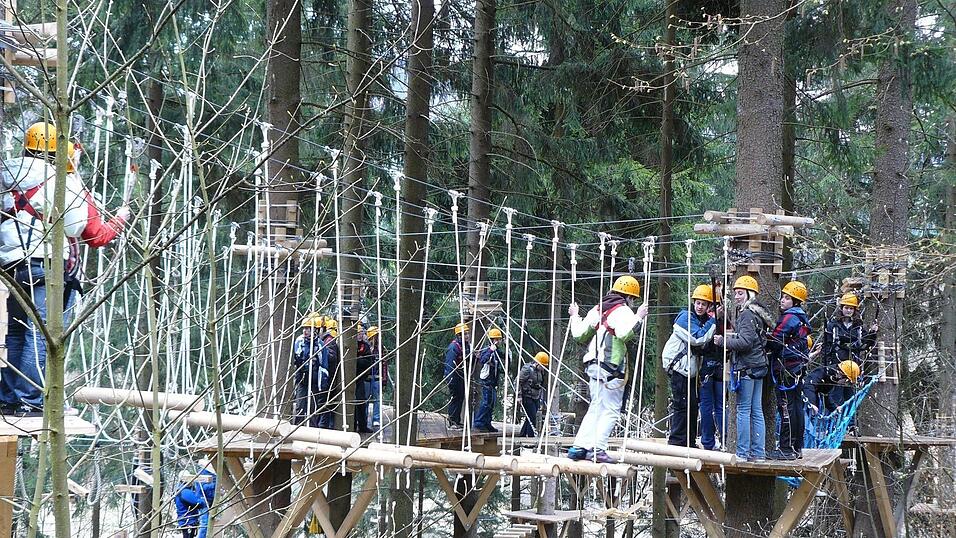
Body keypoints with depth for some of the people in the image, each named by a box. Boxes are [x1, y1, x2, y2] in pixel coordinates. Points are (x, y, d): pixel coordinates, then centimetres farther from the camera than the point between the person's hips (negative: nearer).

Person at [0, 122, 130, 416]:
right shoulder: (68, 185, -6)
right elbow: (96, 235, 0)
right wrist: (120, 218, 17)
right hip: (50, 270, -6)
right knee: (41, 336, -6)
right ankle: (29, 400, -10)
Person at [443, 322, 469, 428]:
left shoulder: (466, 345, 11)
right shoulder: (453, 346, -17)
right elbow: (450, 364, -20)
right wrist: (450, 379, -24)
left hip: (461, 376, 9)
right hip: (454, 376, -9)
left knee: (461, 398, 12)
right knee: (455, 397, -6)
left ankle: (457, 421, 20)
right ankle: (452, 422, -2)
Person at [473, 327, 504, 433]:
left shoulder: (498, 351, 14)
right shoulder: (486, 350, -11)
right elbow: (482, 360, -30)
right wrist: (491, 351, -35)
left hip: (494, 382, 9)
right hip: (486, 380, -9)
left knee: (492, 403, 10)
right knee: (487, 402, -13)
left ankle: (487, 424, 16)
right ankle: (478, 423, -11)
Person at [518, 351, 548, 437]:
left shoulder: (541, 371, 11)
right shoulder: (527, 369, -15)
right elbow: (518, 381, -14)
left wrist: (541, 398, 21)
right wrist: (519, 395, -16)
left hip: (536, 398, 8)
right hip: (527, 397, -8)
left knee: (530, 417, 10)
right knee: (532, 417, -12)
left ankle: (523, 434, 20)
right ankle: (532, 435, -8)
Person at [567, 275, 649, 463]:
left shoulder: (597, 310, 17)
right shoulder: (622, 310, -6)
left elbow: (579, 335, 18)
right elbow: (624, 333, -25)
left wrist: (575, 317, 33)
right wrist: (638, 317, -20)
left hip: (593, 365, 8)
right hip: (611, 368, -8)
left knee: (596, 408, 15)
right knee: (611, 410, -4)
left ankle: (580, 447, 9)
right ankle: (598, 449, -12)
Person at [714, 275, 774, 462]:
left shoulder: (747, 314, -12)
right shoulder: (758, 313, 17)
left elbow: (745, 342, -19)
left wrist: (723, 341, -11)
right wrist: (732, 336, 14)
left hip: (746, 367, -10)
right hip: (758, 366, 10)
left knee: (743, 410, -7)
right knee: (756, 411, 9)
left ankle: (742, 452, -7)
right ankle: (758, 452, 10)